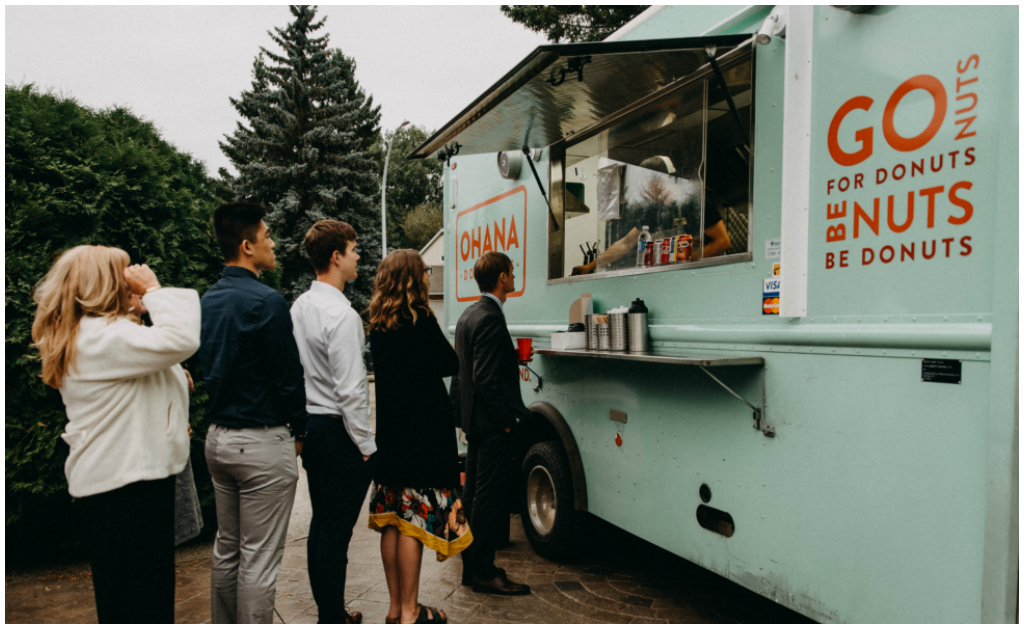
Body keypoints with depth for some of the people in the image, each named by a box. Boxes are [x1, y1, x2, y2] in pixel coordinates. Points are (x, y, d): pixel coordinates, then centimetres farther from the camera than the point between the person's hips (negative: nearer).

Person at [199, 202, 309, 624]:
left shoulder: (209, 299, 8)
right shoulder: (266, 301, -18)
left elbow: (209, 368, 15)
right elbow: (288, 374, -14)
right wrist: (298, 430, -1)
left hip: (218, 437, 9)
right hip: (262, 442, -9)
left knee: (226, 549, 20)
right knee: (259, 558, 3)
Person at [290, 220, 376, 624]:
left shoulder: (299, 307, 9)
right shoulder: (341, 314, -19)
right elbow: (350, 390, -22)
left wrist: (303, 425, 21)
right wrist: (366, 445, -13)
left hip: (310, 427, 10)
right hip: (338, 431, -10)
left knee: (320, 525, 18)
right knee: (336, 531, 1)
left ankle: (327, 610, 33)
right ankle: (334, 618, 14)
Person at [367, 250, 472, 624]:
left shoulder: (379, 325, 7)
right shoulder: (420, 320, -15)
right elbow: (450, 365, -9)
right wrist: (444, 345, 10)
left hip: (390, 432, 8)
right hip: (423, 432, -8)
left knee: (392, 522, 14)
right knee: (415, 522, 1)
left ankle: (395, 607, 27)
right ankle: (410, 614, 12)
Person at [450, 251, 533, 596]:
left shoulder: (468, 315, 13)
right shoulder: (490, 319, -19)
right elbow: (486, 379, -24)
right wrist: (506, 418, -17)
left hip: (474, 421, 11)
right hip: (491, 424, -10)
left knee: (474, 494, 17)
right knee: (490, 497, 0)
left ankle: (471, 565, 29)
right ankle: (483, 574, 11)